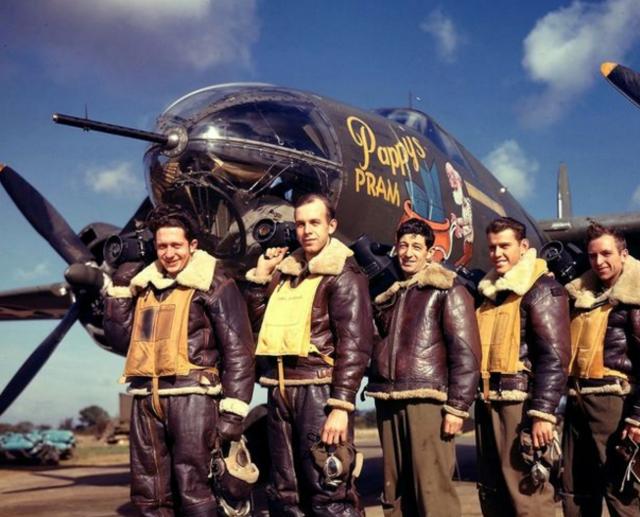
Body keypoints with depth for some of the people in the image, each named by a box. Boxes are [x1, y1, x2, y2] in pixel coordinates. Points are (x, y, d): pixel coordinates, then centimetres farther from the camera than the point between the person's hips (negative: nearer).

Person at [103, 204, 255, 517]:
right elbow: (119, 338, 17)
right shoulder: (145, 284, 18)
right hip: (146, 399, 6)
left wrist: (232, 412, -13)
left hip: (191, 396, -6)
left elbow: (238, 351, -6)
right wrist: (119, 286, 14)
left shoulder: (213, 285, -1)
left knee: (192, 489, -9)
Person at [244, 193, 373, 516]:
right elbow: (257, 322, 20)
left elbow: (354, 344, -13)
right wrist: (260, 275, 11)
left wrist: (341, 405, -20)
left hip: (318, 389, -7)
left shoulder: (343, 275, -4)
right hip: (280, 390, 7)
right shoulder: (285, 271, 15)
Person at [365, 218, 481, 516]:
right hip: (388, 402, 6)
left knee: (432, 490, -9)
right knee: (394, 491, 11)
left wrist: (457, 407, -13)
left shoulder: (447, 292, -1)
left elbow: (466, 354, -7)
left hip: (427, 400, -6)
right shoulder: (387, 294, 18)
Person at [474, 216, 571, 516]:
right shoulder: (490, 292, 19)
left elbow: (555, 357, -13)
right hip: (488, 404, 8)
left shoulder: (542, 288, -5)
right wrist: (480, 402, 17)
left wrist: (543, 413, -19)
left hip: (521, 403, -8)